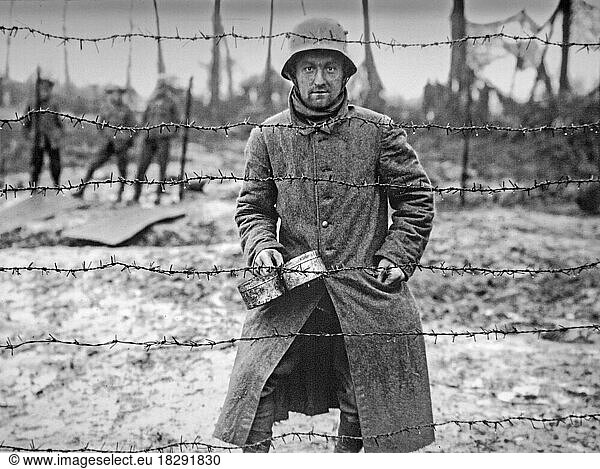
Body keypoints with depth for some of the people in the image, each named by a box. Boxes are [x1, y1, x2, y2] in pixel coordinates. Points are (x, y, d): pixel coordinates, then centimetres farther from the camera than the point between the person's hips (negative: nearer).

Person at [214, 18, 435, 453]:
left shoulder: (378, 132, -1)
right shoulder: (268, 136, 2)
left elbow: (417, 198, 7)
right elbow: (253, 207, 11)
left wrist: (397, 257, -3)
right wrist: (262, 247, -8)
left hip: (366, 291, 0)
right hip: (290, 292, 1)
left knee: (360, 405, 10)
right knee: (255, 381, -9)